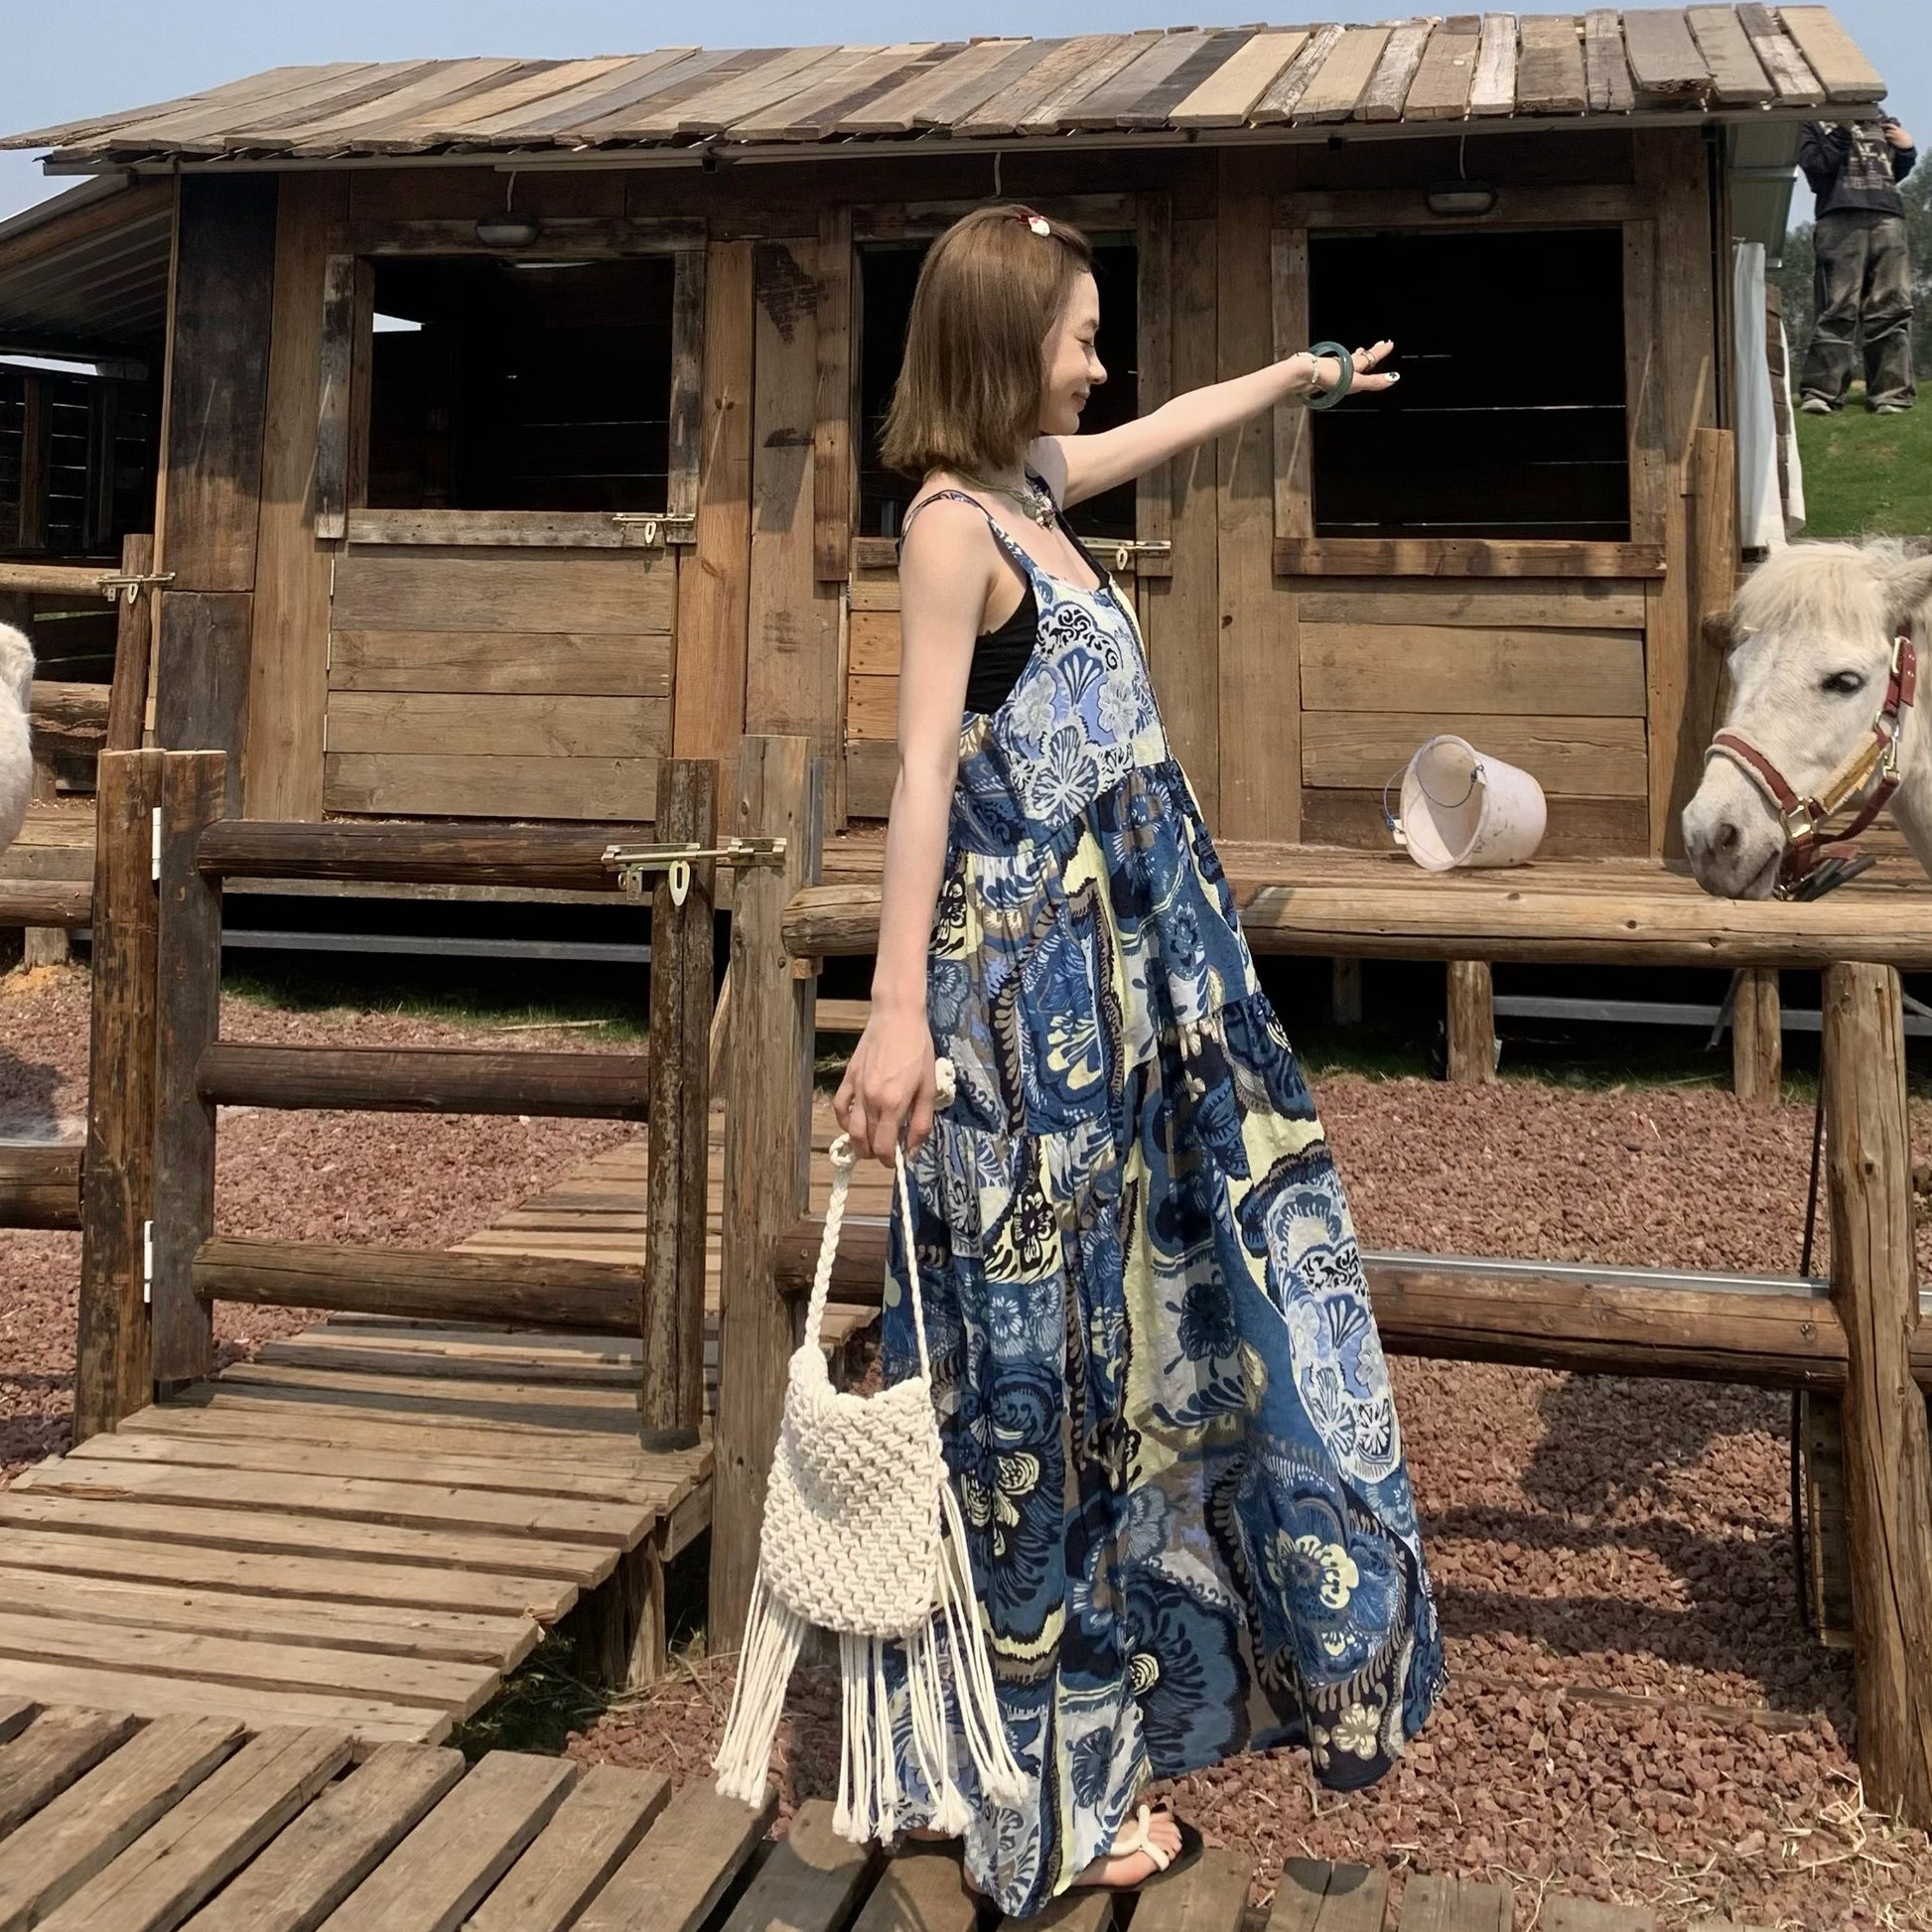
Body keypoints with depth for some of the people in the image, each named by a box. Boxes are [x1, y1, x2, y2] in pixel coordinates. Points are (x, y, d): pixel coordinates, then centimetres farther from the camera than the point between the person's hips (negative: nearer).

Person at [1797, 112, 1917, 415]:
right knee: (1838, 309, -13)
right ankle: (1819, 393, -15)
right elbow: (1815, 166, -4)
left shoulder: (1880, 120, 26)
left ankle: (1891, 393, -5)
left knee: (1892, 310, -4)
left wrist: (1907, 150, 13)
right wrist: (1843, 131, -8)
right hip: (1840, 219, -4)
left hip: (1887, 218, 4)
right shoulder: (1815, 122, 13)